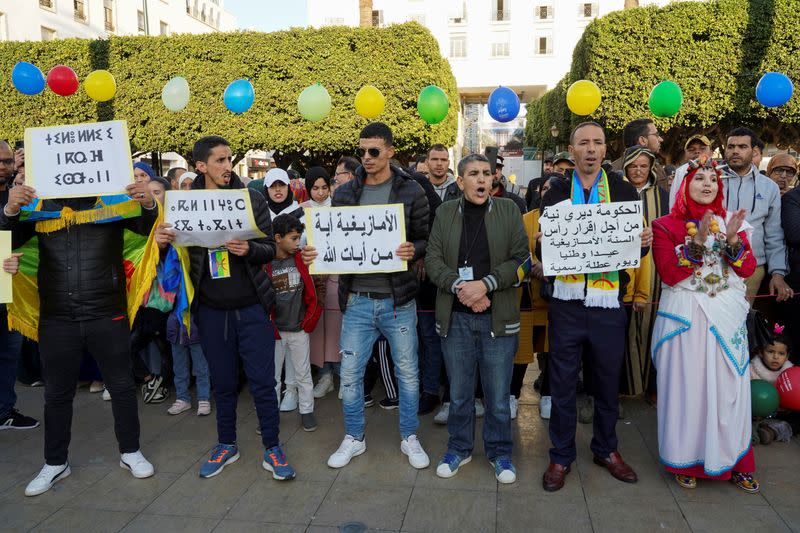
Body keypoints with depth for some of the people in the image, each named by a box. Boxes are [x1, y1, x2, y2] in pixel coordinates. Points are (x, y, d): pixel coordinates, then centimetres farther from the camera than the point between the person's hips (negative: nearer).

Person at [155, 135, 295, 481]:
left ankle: (272, 448, 19)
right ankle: (226, 444, 33)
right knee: (223, 382, 15)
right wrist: (162, 243, -15)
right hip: (211, 309, 2)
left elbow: (270, 248, -1)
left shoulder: (252, 199, -1)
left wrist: (249, 249, -23)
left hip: (251, 307, -1)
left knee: (263, 381, 3)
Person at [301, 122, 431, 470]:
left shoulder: (411, 191, -2)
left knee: (408, 372, 11)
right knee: (350, 373, 9)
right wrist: (313, 253, -11)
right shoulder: (344, 193, 5)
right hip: (357, 300, 2)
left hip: (397, 300, -2)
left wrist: (414, 250, -22)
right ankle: (353, 439, 30)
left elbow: (427, 239, -1)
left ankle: (409, 438, 30)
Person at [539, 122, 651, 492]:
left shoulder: (624, 191, 8)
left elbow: (637, 247, 9)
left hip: (609, 301, 1)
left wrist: (644, 242, -12)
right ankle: (561, 455, 23)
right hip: (567, 302, -1)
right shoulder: (556, 193, 7)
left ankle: (606, 449, 34)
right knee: (562, 383, 7)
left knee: (608, 382, 14)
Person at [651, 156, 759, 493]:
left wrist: (732, 239, -13)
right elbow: (668, 274, -11)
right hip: (684, 317, -3)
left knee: (728, 387, 6)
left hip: (727, 317, 4)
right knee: (686, 386, 2)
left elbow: (748, 270, 3)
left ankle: (732, 459, 22)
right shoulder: (666, 226, -1)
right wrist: (697, 241, -21)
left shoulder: (731, 222, 11)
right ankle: (685, 461, 16)